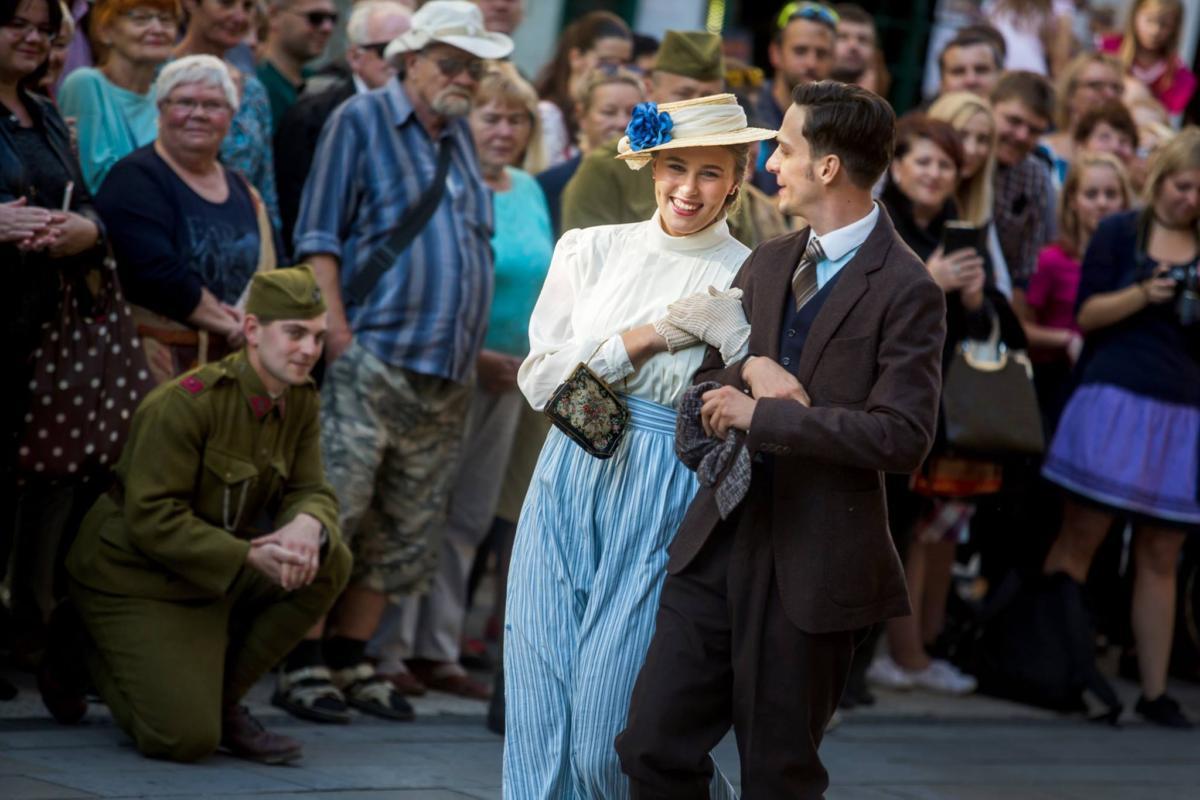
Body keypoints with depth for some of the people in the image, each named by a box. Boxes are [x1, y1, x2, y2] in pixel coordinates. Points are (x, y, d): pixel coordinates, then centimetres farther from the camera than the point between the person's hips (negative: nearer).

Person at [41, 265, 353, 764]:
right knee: (187, 739, -20)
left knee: (329, 561, -15)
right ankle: (91, 655, 11)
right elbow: (152, 519, -25)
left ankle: (220, 699, 0)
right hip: (137, 579, -7)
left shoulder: (300, 402, 0)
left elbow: (310, 491, 0)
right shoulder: (186, 403, -23)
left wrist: (308, 525, -26)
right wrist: (250, 557, -33)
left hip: (217, 576, 7)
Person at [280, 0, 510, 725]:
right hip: (371, 360, -7)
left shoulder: (461, 136, 18)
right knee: (331, 516, -10)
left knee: (404, 534, 8)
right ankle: (304, 664, -4)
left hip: (446, 376, 7)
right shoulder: (363, 120, 0)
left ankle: (351, 660, 15)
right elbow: (318, 238, -5)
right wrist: (340, 338, -14)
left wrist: (473, 353, 15)